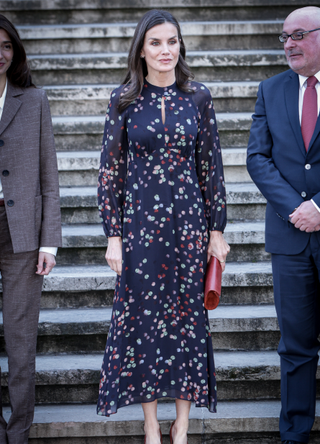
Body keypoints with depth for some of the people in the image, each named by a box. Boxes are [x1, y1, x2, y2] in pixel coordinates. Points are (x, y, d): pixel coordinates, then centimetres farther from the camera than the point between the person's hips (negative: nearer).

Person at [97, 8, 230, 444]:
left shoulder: (198, 98, 2)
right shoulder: (124, 100, -1)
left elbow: (211, 166, 5)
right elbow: (110, 170, 0)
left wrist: (217, 229, 3)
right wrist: (113, 235, -4)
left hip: (189, 220, 1)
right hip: (140, 220, -1)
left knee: (187, 314, 5)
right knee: (143, 315, 4)